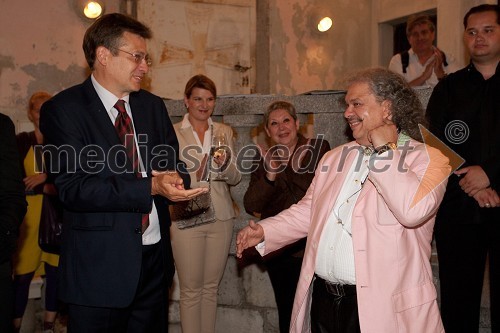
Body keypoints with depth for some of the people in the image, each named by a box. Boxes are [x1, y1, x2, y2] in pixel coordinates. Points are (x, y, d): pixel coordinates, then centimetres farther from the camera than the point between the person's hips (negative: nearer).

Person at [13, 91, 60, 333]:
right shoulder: (22, 142, 3)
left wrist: (46, 177, -15)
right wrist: (46, 188, -12)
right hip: (29, 217, -1)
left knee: (56, 271, 3)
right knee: (23, 275, -3)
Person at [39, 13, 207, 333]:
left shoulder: (153, 105, 10)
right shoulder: (63, 109, -7)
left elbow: (174, 165, 12)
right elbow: (72, 187, -16)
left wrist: (174, 179, -13)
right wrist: (150, 188, -24)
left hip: (154, 257, 6)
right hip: (100, 263, -5)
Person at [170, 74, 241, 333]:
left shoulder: (225, 132, 9)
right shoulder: (173, 133, 0)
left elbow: (236, 178, 7)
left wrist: (225, 166, -14)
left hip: (220, 218, 3)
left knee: (211, 287, 12)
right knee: (190, 290, 2)